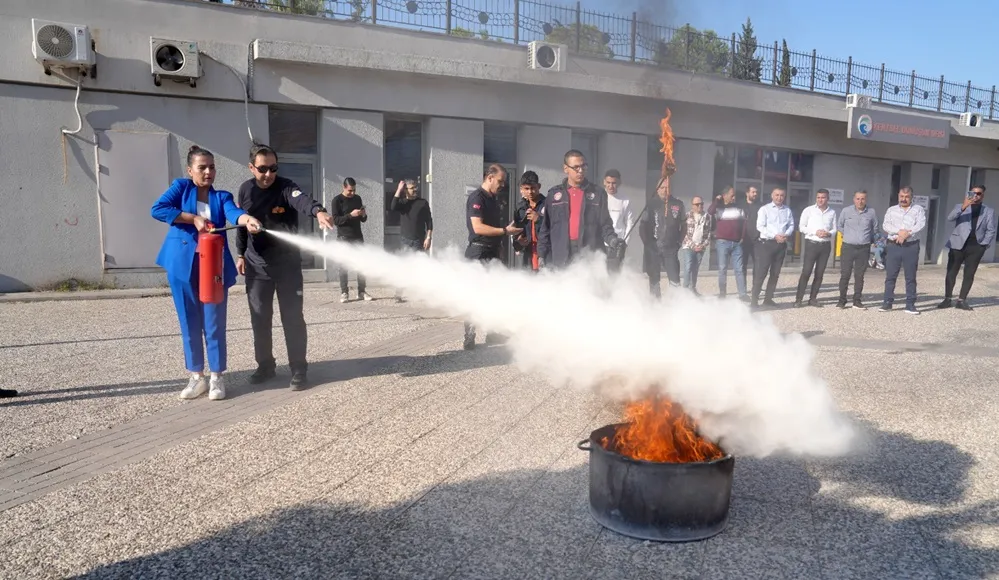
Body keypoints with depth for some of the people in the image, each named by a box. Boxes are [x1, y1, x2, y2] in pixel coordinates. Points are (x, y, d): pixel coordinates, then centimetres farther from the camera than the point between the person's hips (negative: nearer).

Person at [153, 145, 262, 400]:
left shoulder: (221, 196, 7)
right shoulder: (180, 187, 6)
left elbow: (234, 213, -14)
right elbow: (157, 209, -9)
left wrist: (247, 219, -37)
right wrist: (194, 218, -15)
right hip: (183, 265, 0)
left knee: (214, 323, 0)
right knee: (190, 323, 7)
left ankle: (216, 377, 11)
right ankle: (196, 377, 19)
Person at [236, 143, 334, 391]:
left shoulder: (286, 187, -14)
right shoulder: (245, 190, 1)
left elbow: (302, 199, -37)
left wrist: (318, 211, -58)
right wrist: (241, 254, 13)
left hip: (287, 263, -4)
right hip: (257, 264, 4)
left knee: (292, 318, -2)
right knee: (260, 319, 9)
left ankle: (298, 370, 7)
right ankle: (265, 366, 25)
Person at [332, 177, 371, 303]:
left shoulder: (357, 198, 11)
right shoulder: (337, 200, -4)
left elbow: (363, 220, 16)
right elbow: (336, 220, -12)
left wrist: (363, 215, -7)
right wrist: (350, 215, -22)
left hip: (357, 237, 4)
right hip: (343, 238, -4)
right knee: (344, 266, -2)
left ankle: (361, 292, 8)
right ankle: (344, 293, 3)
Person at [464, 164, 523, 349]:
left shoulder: (493, 199, 16)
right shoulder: (476, 197, -11)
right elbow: (478, 227, -21)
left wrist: (510, 230, 7)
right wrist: (505, 231, -19)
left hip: (493, 253, 9)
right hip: (479, 253, -9)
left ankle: (491, 333, 23)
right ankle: (469, 339, -3)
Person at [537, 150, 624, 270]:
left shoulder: (598, 193, 9)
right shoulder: (554, 195, 11)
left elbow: (605, 224, 6)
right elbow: (545, 228, 12)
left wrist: (612, 240, -14)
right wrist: (543, 256, 7)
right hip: (561, 259, 1)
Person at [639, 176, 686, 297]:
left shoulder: (678, 205, 3)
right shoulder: (651, 204, 0)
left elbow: (683, 225, 13)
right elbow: (642, 225, 2)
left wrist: (679, 242, 6)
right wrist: (647, 243, -4)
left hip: (671, 249, 0)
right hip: (653, 249, 0)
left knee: (675, 280, -6)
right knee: (654, 280, 9)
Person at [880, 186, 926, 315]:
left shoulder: (918, 210, 8)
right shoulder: (891, 210, 13)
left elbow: (921, 225, -7)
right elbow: (886, 225, -2)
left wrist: (907, 234, -19)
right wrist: (899, 231, -18)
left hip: (911, 247, -1)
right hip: (893, 246, 1)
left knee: (911, 277, 2)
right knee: (890, 276, 1)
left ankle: (910, 304, 5)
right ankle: (887, 302, 5)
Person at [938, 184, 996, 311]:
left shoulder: (989, 211, 11)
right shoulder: (960, 207, 8)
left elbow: (991, 230, 8)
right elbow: (950, 218, -12)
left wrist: (983, 245, -4)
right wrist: (964, 207, -25)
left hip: (976, 247, 1)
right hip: (958, 245, -1)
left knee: (969, 274, 1)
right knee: (951, 272, -1)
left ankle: (961, 301, 6)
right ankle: (947, 299, 5)